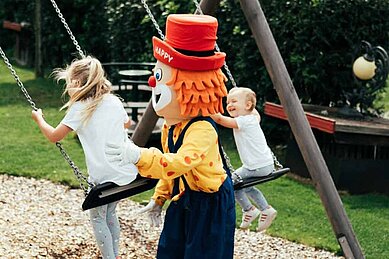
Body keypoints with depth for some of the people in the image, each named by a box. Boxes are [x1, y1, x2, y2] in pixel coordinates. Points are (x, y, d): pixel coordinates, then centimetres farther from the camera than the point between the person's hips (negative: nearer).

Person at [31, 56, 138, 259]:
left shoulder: (79, 109, -8)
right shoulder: (114, 101, 8)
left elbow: (54, 136, -1)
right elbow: (127, 123, 28)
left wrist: (39, 119, 17)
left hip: (104, 177, -6)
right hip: (127, 172, 6)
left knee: (98, 218, 14)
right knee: (110, 213, 25)